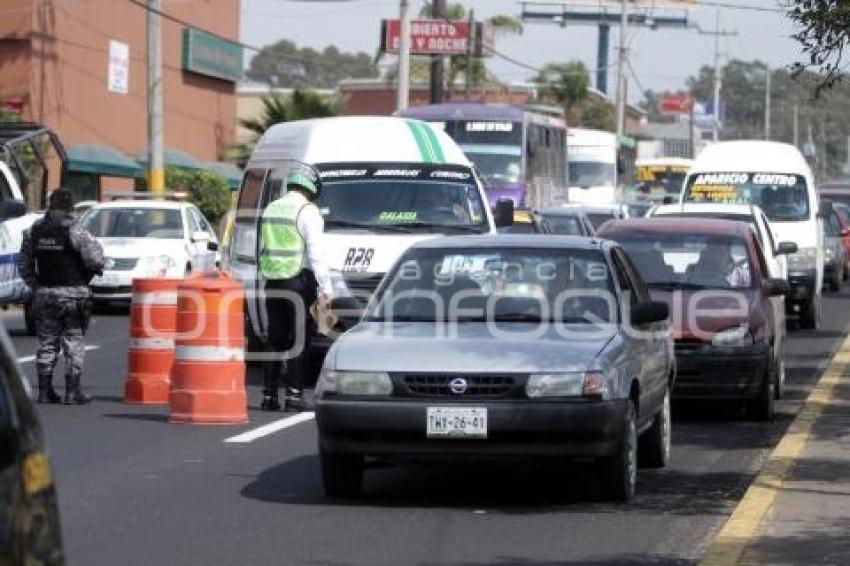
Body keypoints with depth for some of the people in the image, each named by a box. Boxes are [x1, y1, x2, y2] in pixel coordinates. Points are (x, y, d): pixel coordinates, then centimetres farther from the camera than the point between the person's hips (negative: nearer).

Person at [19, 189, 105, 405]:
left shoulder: (34, 231, 5)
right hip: (73, 293, -4)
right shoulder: (74, 231, -12)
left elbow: (24, 265, 10)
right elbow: (95, 260, -17)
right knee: (73, 342, 2)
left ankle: (45, 391, 12)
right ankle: (73, 392, 1)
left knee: (47, 342, 11)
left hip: (44, 293, 4)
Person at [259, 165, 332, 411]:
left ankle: (269, 394, 8)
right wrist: (325, 287, -13)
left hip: (273, 281, 6)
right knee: (300, 338, -2)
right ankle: (294, 392, -7)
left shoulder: (270, 210, 15)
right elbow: (316, 253, -13)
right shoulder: (307, 211, -8)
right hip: (299, 282, -6)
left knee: (275, 338, 10)